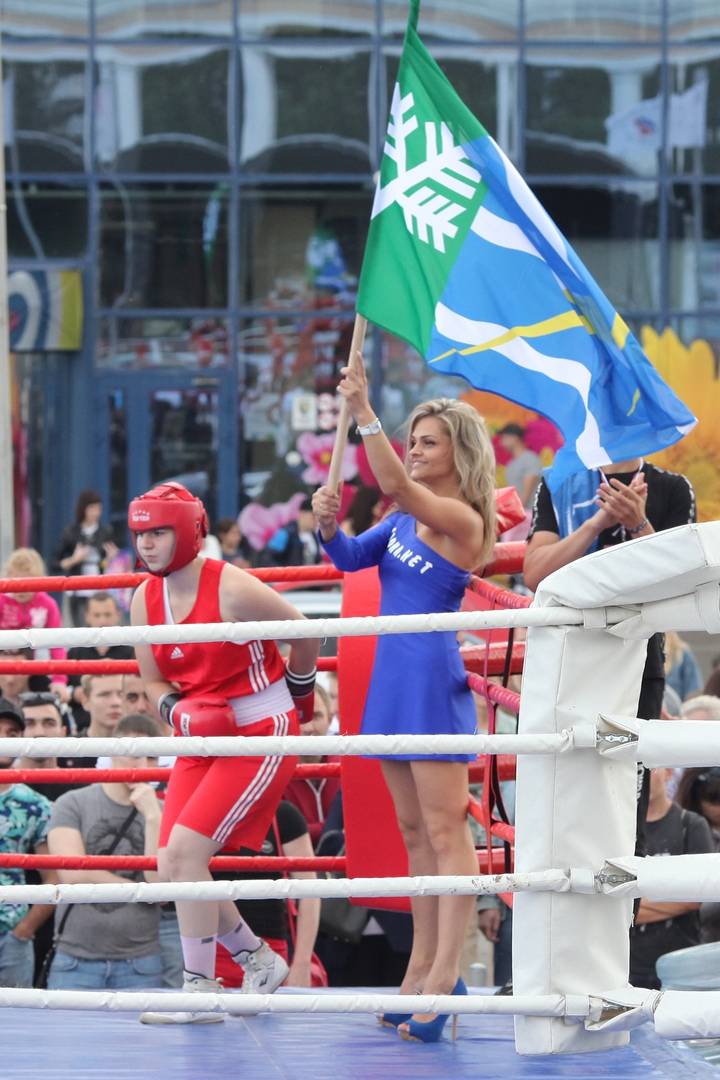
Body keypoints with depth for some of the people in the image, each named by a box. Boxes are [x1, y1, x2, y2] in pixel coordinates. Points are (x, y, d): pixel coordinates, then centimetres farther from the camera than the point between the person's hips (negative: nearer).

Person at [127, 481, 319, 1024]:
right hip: (201, 741, 8)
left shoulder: (231, 589, -18)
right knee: (172, 866, 1)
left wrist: (297, 694, 10)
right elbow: (154, 682, 12)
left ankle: (200, 992, -12)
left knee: (186, 847, -19)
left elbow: (304, 633, -5)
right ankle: (259, 960, 24)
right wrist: (180, 711, -10)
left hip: (261, 733, -8)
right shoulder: (145, 600, 2)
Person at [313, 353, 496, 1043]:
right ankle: (422, 969, 16)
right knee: (414, 833, 12)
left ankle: (445, 977, -13)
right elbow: (350, 558, 16)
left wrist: (363, 412, -30)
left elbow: (393, 483, -27)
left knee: (445, 831, -10)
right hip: (393, 677, 9)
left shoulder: (461, 519, -13)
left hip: (432, 678, -9)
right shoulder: (407, 517, 12)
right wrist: (328, 525, -5)